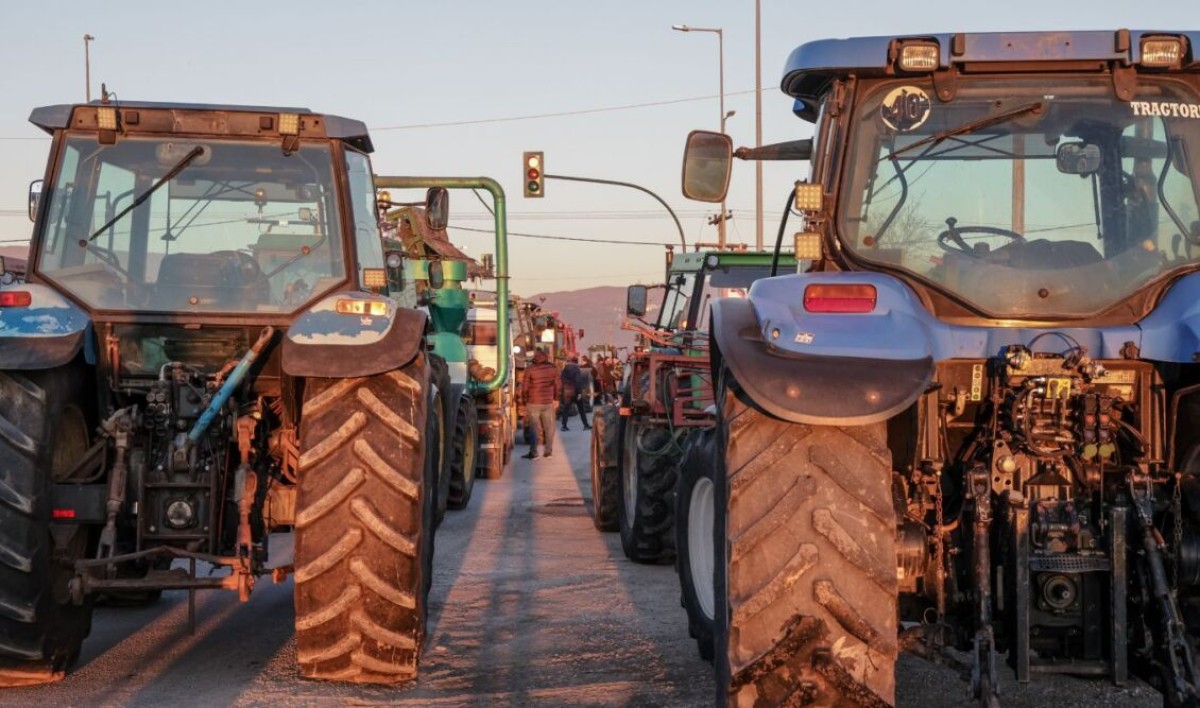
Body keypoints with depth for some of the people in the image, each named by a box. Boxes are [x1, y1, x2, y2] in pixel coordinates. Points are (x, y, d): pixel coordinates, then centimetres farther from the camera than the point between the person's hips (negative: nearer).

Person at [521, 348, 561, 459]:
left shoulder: (529, 369, -9)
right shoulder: (553, 368, 1)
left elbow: (525, 387, -7)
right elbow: (558, 385, 6)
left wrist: (525, 400, 6)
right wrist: (556, 398, 18)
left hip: (533, 403, -2)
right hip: (548, 402, 2)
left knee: (534, 428, 2)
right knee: (549, 427, 11)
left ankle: (533, 452, 2)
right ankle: (548, 451, 14)